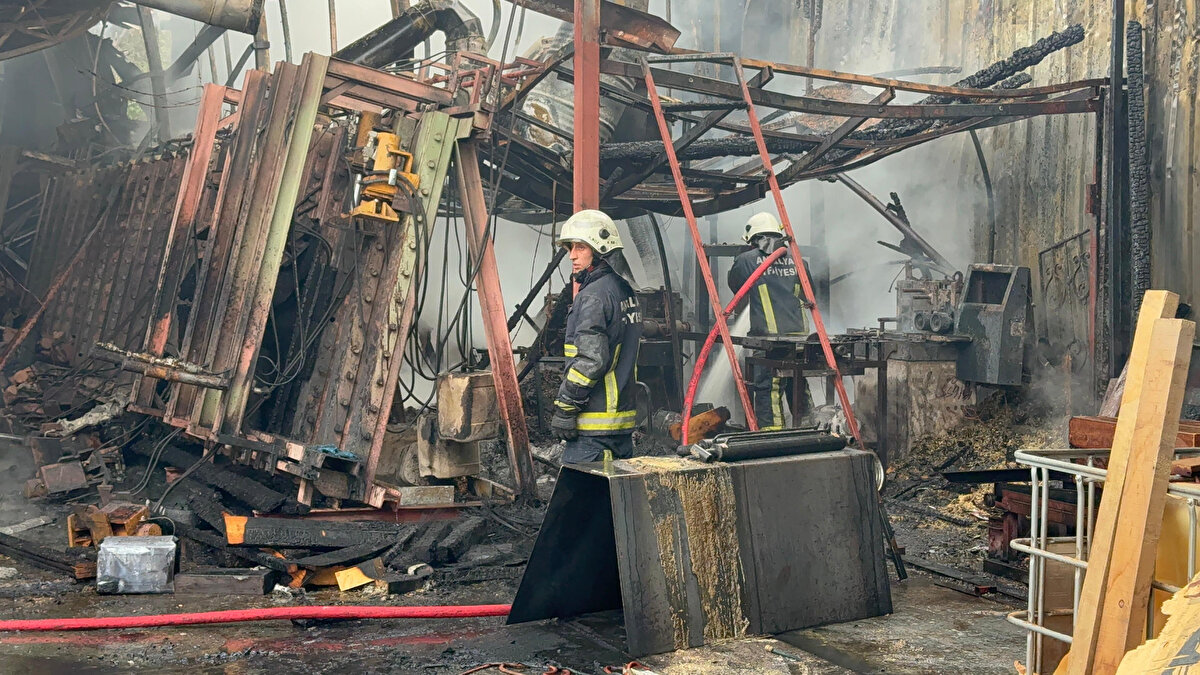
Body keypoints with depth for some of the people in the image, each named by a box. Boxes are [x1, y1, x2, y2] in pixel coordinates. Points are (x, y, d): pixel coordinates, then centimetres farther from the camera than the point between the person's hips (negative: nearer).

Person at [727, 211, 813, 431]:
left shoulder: (746, 260, 0)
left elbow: (734, 285, 19)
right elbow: (807, 293, 23)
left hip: (769, 335, -5)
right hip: (799, 332, 5)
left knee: (767, 387, -3)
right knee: (799, 385, 15)